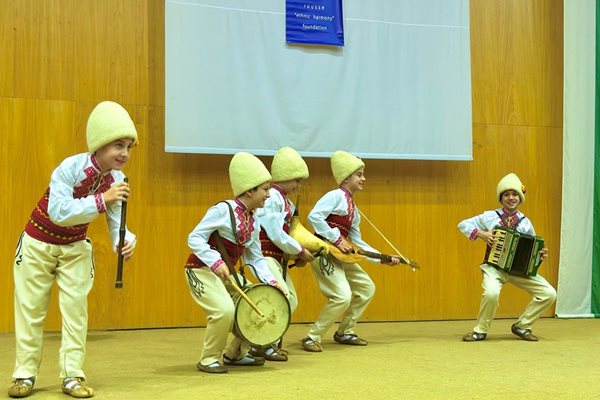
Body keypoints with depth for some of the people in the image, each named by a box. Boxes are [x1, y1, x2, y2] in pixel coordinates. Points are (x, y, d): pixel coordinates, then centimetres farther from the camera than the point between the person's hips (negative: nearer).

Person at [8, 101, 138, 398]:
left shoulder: (116, 181, -14)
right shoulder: (70, 168, -30)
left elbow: (116, 221, -15)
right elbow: (58, 212, -39)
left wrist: (124, 241, -38)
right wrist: (101, 200, -46)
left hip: (75, 247, 4)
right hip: (38, 243, -4)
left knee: (75, 308, -1)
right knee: (30, 308, 3)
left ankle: (72, 375, 5)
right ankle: (25, 374, 13)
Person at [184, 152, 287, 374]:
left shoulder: (254, 222, 7)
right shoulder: (223, 210, -18)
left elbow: (255, 258, 10)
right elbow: (195, 239, -20)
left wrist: (270, 280, -4)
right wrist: (216, 262, -30)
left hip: (226, 274, 9)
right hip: (201, 270, -9)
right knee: (224, 310, -28)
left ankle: (235, 353, 24)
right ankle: (209, 359, -7)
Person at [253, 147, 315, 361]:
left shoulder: (284, 200, 14)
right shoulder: (272, 197, -16)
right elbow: (275, 234, -20)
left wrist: (297, 254, 2)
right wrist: (300, 251, -10)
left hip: (277, 257, 10)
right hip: (264, 255, -10)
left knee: (291, 300, 13)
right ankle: (263, 345, -4)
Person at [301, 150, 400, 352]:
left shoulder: (353, 208, 16)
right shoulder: (336, 195, -10)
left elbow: (357, 242, 18)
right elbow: (314, 216, -23)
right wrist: (337, 239, -21)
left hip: (341, 256, 10)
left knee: (366, 288, 15)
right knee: (343, 296, -20)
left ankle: (344, 332, 25)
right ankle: (313, 337, -6)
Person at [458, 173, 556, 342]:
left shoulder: (525, 223, 5)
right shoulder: (490, 217, -2)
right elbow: (463, 224, 2)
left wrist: (540, 254, -8)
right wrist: (480, 233, -12)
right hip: (494, 266, -3)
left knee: (549, 293, -10)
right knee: (491, 293, -35)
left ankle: (522, 326, 9)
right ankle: (480, 330, -9)